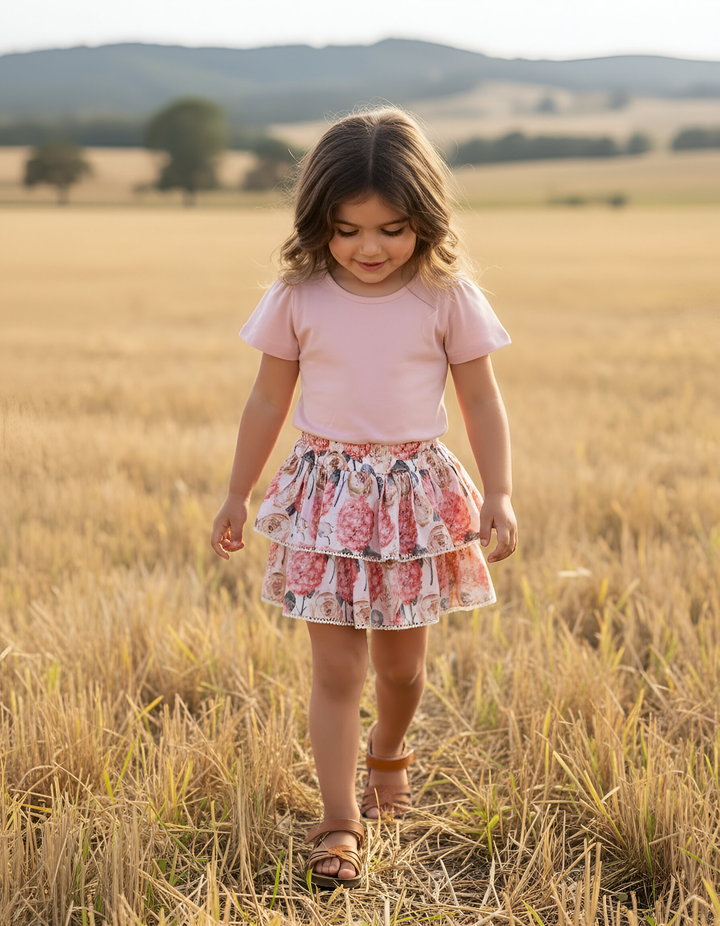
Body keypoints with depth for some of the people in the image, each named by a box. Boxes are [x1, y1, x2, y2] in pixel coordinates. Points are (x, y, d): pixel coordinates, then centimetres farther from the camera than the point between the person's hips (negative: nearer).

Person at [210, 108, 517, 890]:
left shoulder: (447, 297, -7)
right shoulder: (297, 297, -6)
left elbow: (480, 399, 0)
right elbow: (269, 399, 4)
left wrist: (498, 493, -6)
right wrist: (238, 495, 8)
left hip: (416, 494, 1)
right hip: (327, 494, 0)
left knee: (401, 663, 14)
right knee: (336, 667, -3)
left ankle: (389, 751, 45)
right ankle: (339, 823, 5)